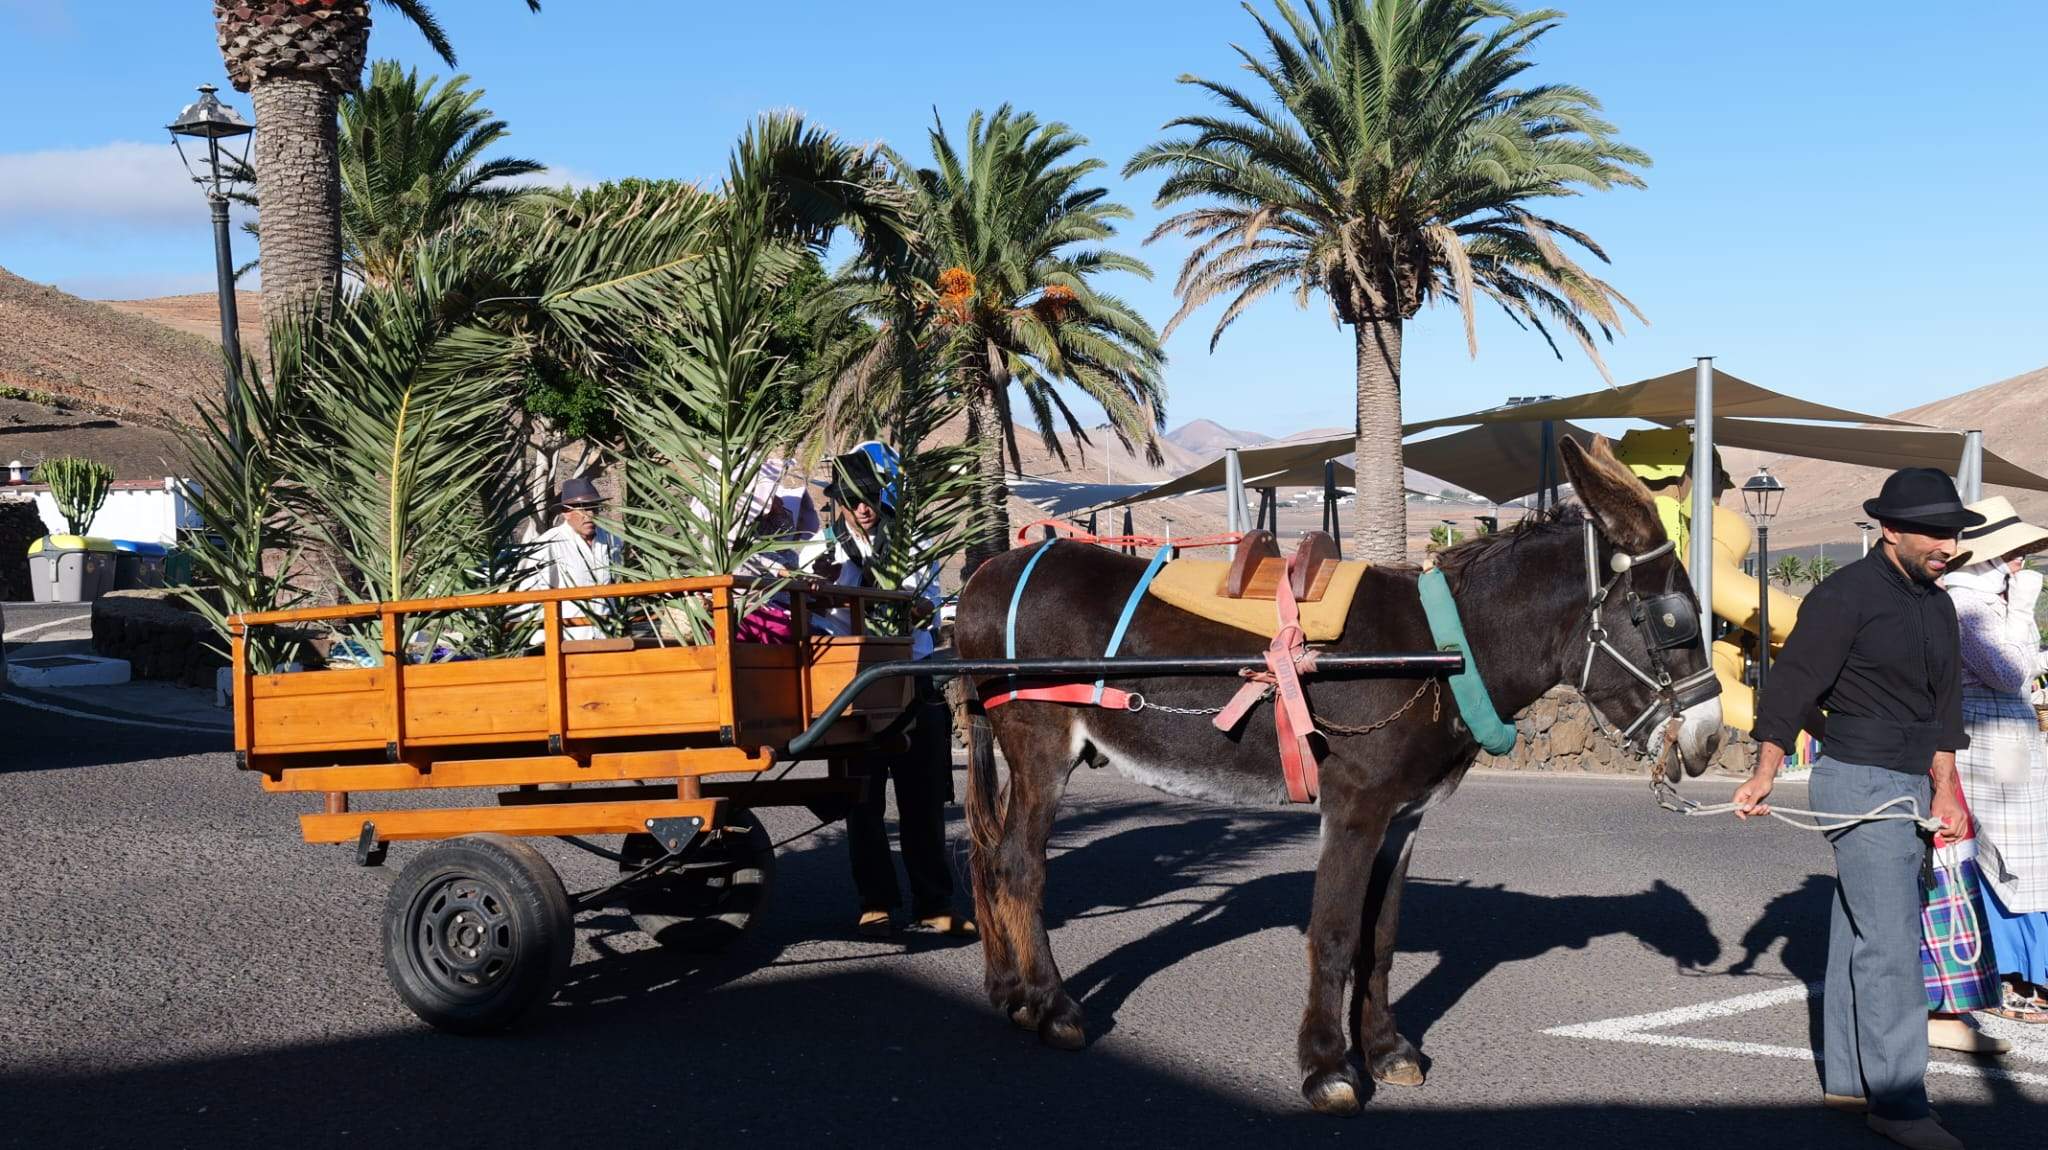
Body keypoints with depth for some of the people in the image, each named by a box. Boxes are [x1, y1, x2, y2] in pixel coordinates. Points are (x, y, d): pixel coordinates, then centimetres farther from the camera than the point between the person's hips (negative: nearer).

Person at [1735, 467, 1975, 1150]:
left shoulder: (1937, 606, 12)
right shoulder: (1845, 596, -12)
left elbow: (1943, 703, 15)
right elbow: (1794, 683, -16)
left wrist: (1943, 787, 7)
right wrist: (1763, 774, -23)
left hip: (1909, 786, 8)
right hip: (1859, 783, -8)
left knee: (1858, 934, 13)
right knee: (1890, 943, -9)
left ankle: (1846, 1080, 20)